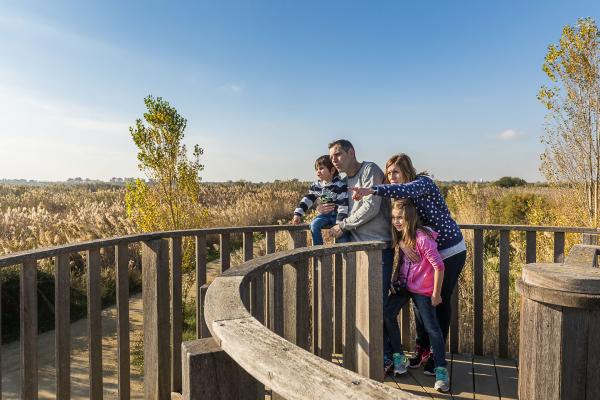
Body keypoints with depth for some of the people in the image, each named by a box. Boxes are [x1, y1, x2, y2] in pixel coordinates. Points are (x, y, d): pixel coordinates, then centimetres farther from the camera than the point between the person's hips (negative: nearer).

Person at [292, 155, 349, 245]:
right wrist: (298, 214, -2)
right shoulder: (317, 185, 0)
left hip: (337, 214, -5)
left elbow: (343, 205, -22)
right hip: (325, 214, 6)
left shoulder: (340, 185, -19)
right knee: (314, 224, -17)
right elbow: (307, 200, 6)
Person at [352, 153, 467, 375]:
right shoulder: (401, 197, 5)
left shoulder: (424, 182, -18)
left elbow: (407, 190, -39)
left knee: (440, 301, 1)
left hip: (450, 251, -6)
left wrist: (373, 189, -50)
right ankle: (422, 349, 21)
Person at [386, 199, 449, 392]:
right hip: (402, 286, 7)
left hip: (422, 289, -7)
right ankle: (399, 357, 12)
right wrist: (394, 282, 3)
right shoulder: (399, 237, -1)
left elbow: (438, 266, -21)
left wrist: (436, 294, -16)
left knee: (431, 327, -3)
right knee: (387, 314, -5)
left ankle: (441, 370, 9)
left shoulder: (422, 238, -24)